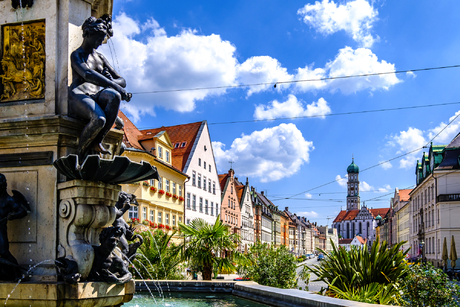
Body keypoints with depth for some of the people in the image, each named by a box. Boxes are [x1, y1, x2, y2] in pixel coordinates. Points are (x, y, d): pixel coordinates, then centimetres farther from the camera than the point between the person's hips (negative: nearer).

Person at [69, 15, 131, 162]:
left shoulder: (100, 58, 28)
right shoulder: (76, 55, 8)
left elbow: (122, 80, 24)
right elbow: (87, 74, -15)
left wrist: (111, 83, -3)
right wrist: (116, 86, -24)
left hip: (97, 96, 5)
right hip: (79, 96, -5)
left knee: (114, 95, -34)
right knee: (99, 119, -38)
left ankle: (97, 142, -26)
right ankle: (81, 151, -12)